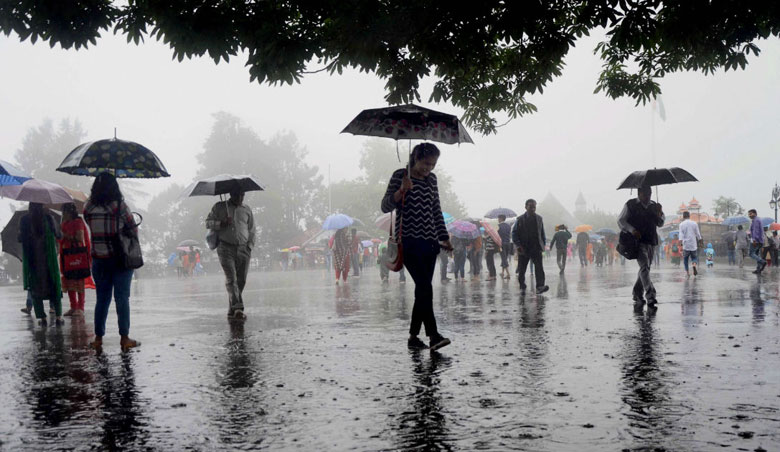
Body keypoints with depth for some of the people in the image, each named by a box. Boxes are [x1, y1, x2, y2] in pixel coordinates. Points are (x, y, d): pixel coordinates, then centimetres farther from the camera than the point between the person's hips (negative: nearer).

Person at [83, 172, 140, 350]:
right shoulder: (119, 206, -12)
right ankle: (124, 338, 5)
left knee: (102, 299, 12)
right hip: (121, 258, -3)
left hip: (99, 260, 3)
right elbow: (134, 229, -3)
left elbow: (93, 229, 4)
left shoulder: (89, 209, -2)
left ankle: (98, 339, 15)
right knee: (122, 298, 3)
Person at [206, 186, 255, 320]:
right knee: (231, 278, -15)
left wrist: (250, 246, 6)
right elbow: (208, 222, 6)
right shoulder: (219, 207, 9)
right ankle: (238, 308, -24)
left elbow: (252, 231, 17)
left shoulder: (247, 210, 14)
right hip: (226, 247, -3)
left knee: (241, 280, 0)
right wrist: (221, 223, -12)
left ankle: (231, 311, 10)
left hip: (243, 249, 3)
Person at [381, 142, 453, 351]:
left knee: (423, 290, 5)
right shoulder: (400, 175, -2)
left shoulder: (431, 179, 15)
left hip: (429, 241, 6)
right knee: (425, 286, -17)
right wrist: (402, 190, -23)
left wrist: (444, 237, 16)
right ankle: (433, 335, -20)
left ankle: (414, 336, 13)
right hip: (409, 241, -6)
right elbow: (385, 206, -7)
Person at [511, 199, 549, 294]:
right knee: (522, 269, 9)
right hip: (524, 249, -1)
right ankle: (522, 286, 29)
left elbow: (542, 233, 18)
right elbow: (514, 234, 0)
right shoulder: (520, 219, 0)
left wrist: (543, 244, 10)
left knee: (539, 267, -16)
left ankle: (540, 287, -24)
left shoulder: (539, 218, 9)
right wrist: (518, 245, -11)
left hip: (536, 248, 1)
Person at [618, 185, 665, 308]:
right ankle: (650, 295, -28)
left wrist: (659, 213, -2)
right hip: (637, 241, -6)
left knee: (645, 268, 10)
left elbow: (660, 224, 17)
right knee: (644, 267, -19)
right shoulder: (630, 205, 2)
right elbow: (621, 221, -1)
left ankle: (637, 296, 22)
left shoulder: (654, 206, 16)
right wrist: (631, 230, -16)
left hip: (651, 242, 6)